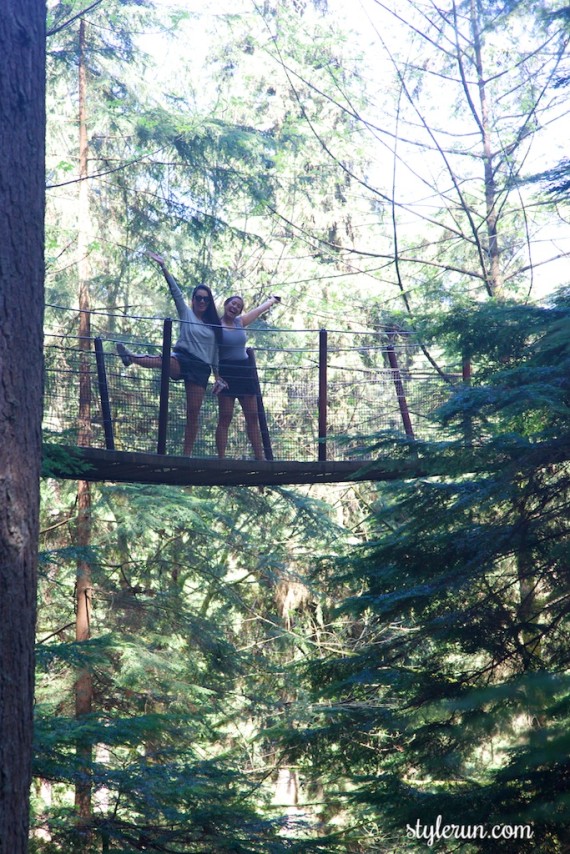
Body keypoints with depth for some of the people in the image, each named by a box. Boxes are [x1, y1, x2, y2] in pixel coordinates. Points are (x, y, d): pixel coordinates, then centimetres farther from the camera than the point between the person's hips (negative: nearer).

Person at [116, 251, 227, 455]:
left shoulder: (213, 325, 19)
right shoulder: (186, 314, 13)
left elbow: (214, 352, 20)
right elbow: (176, 292, 2)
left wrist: (217, 377, 13)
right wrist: (163, 268, -9)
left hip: (201, 369, 2)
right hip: (182, 359, -2)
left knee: (193, 413, -3)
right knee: (162, 361, -38)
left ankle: (187, 455, -2)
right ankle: (132, 357, -66)